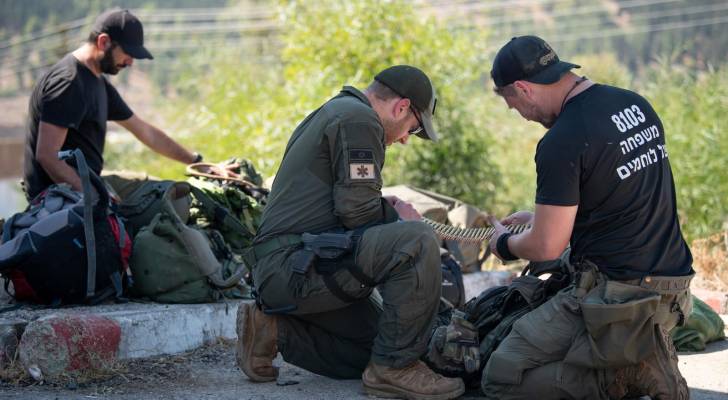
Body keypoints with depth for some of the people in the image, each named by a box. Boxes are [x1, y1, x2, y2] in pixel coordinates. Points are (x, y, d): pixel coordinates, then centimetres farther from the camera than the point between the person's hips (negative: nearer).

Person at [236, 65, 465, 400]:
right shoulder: (360, 119, -8)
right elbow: (357, 209, -16)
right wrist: (397, 216, 2)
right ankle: (395, 368, -16)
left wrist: (385, 209, 21)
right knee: (417, 242, -24)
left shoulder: (331, 112, 26)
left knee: (370, 347, 14)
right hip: (295, 267, -11)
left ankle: (273, 330, 10)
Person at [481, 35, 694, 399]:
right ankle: (645, 354, 8)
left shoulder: (561, 143, -18)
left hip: (616, 295, -9)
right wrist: (543, 216, 29)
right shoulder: (637, 105, 9)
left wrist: (505, 244, 9)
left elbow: (546, 247, -13)